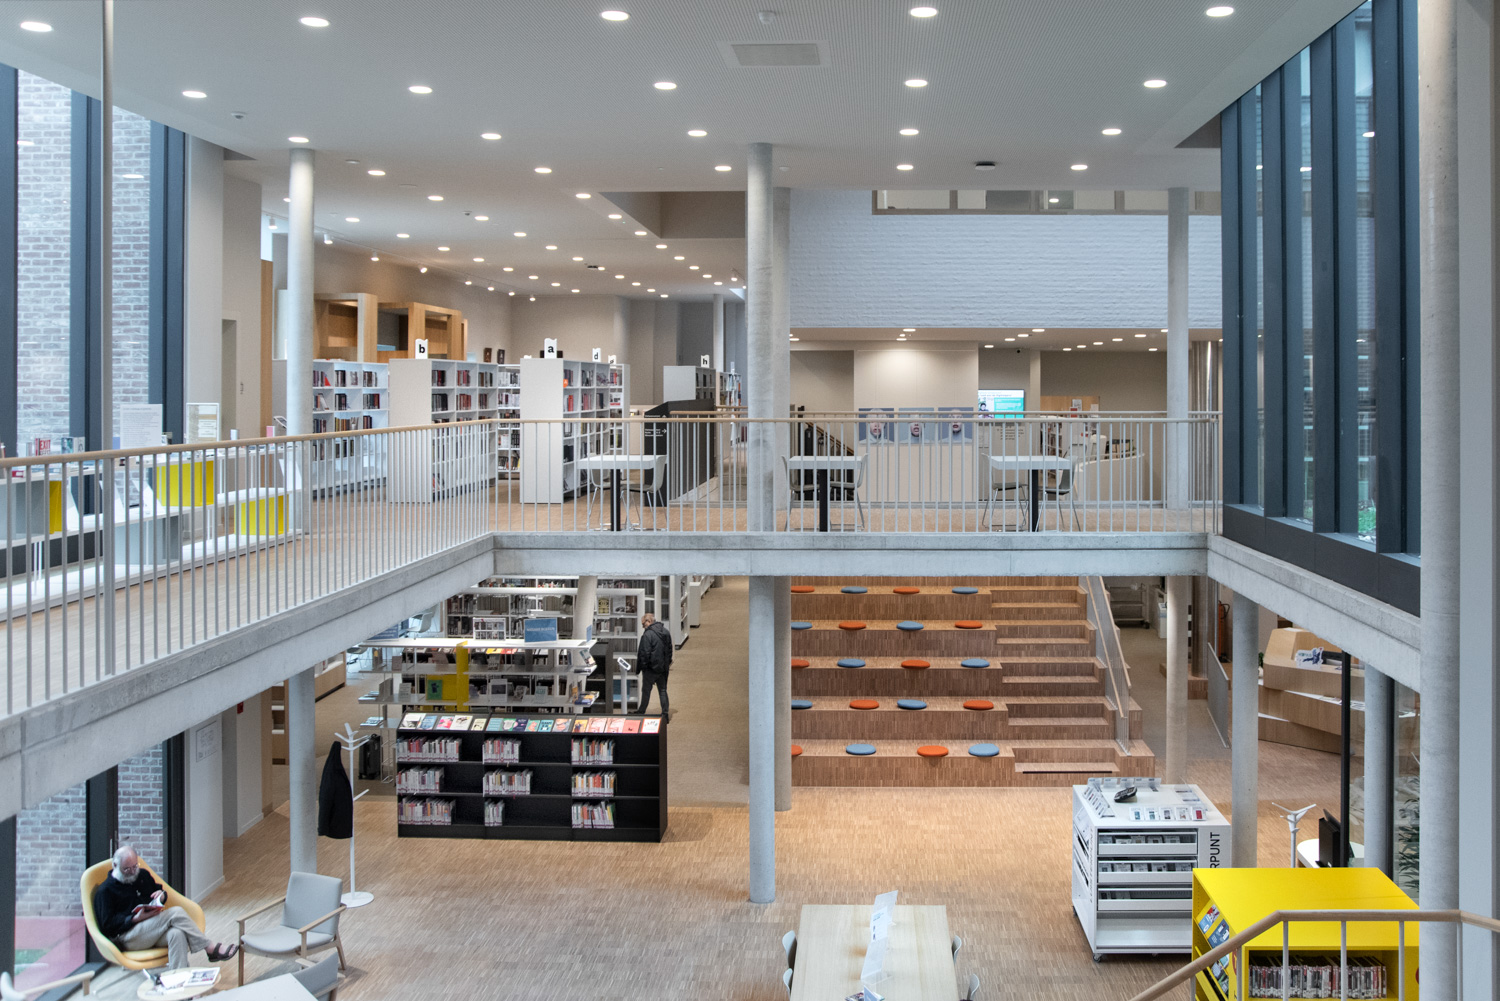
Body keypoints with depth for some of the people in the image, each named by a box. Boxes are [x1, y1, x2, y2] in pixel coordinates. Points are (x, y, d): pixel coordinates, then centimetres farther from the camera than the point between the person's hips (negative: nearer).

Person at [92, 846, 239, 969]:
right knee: (176, 913, -28)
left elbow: (157, 889, 33)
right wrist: (136, 918, -20)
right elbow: (108, 925, -7)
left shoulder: (143, 875, 19)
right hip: (126, 938, -6)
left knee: (177, 934, -34)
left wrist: (162, 895, 6)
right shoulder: (105, 891, 0)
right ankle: (211, 948, -25)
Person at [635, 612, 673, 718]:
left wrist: (641, 667, -8)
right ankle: (665, 713, 11)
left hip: (651, 669, -6)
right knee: (663, 690, 13)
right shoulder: (666, 632, 5)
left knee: (646, 691, 7)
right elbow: (669, 649, 14)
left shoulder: (647, 634, -19)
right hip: (664, 668, 6)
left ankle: (641, 712, 19)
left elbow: (644, 653, -18)